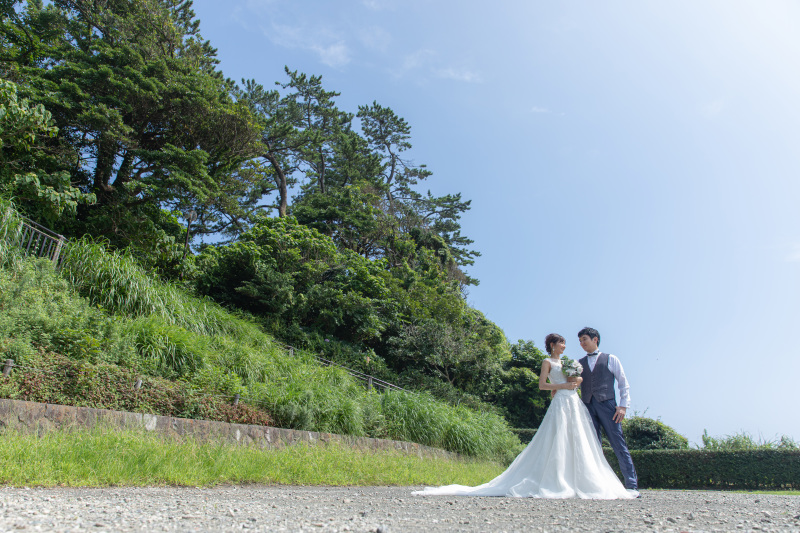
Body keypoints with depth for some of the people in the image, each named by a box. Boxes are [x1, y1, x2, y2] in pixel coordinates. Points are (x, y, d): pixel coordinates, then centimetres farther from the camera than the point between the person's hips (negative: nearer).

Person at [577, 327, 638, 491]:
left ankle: (632, 485, -2)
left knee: (619, 445, -6)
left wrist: (623, 405, -3)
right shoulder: (579, 363, 18)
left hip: (607, 405, -3)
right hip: (587, 407, 3)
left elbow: (623, 383, 8)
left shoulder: (611, 359, 11)